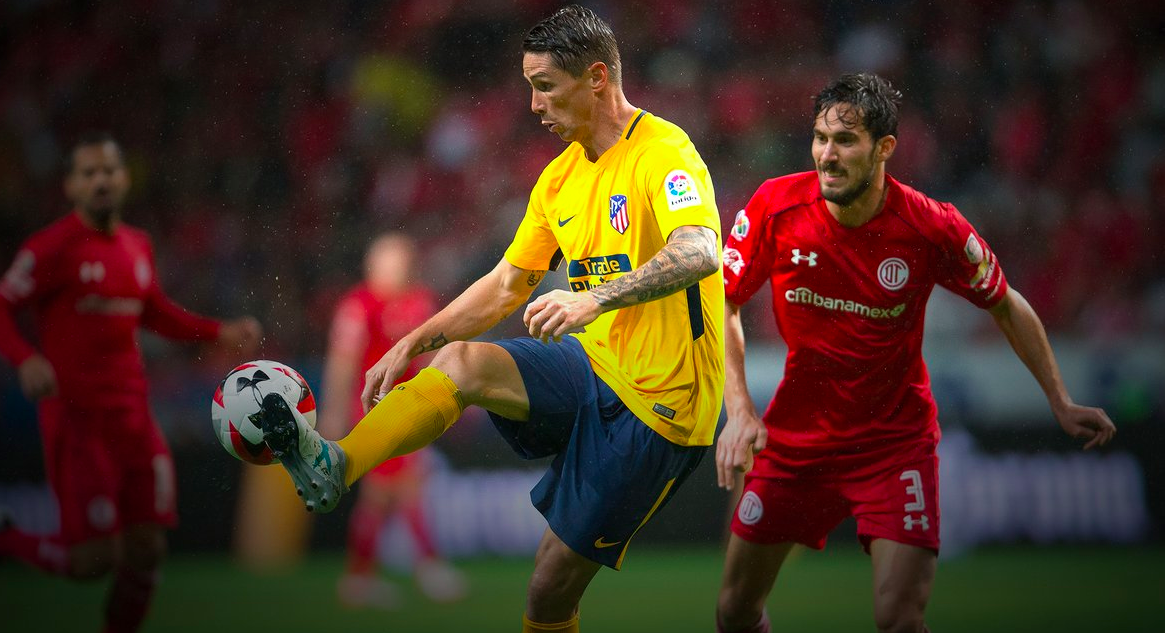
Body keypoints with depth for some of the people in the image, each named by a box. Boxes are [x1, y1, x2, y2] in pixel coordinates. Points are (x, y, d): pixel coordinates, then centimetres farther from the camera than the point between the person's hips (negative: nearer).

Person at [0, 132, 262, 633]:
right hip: (75, 417, -7)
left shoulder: (137, 246, 12)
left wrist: (223, 332, 17)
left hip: (132, 413, 7)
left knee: (146, 551, 3)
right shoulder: (52, 248, -9)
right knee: (93, 558, -10)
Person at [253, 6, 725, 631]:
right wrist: (412, 344, 10)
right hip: (593, 368, 7)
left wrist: (596, 297, -45)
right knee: (461, 361, -19)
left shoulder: (663, 152, -14)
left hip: (657, 404, -7)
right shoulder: (559, 178, 12)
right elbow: (505, 286, 20)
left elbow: (699, 253, -33)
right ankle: (333, 467, -35)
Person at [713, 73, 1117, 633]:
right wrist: (738, 410, -11)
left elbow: (1007, 308, 1)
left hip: (895, 439, -2)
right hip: (796, 434, 3)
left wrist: (1061, 404, 2)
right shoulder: (776, 207, -14)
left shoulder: (933, 229, -17)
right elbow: (723, 304, -1)